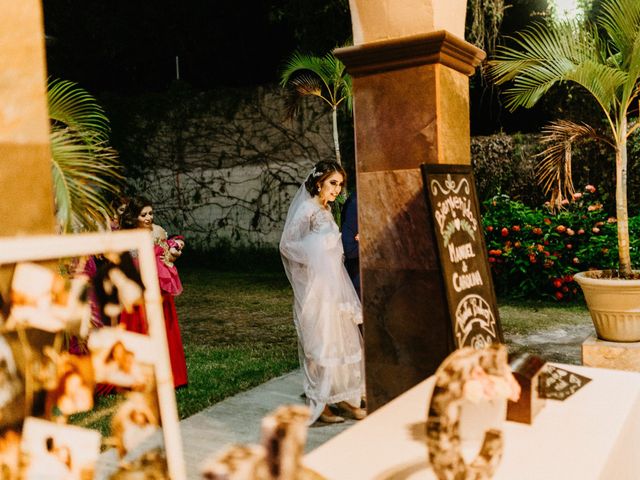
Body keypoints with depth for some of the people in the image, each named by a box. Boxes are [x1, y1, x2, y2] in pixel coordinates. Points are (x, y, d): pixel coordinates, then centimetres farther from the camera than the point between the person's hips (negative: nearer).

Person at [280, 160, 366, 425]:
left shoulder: (326, 210, 13)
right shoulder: (306, 210, -12)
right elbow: (287, 245, -13)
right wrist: (318, 247, -12)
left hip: (333, 285, 9)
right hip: (315, 288, -9)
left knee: (342, 339, 12)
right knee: (321, 342, -2)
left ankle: (342, 397, 23)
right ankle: (319, 405, 10)